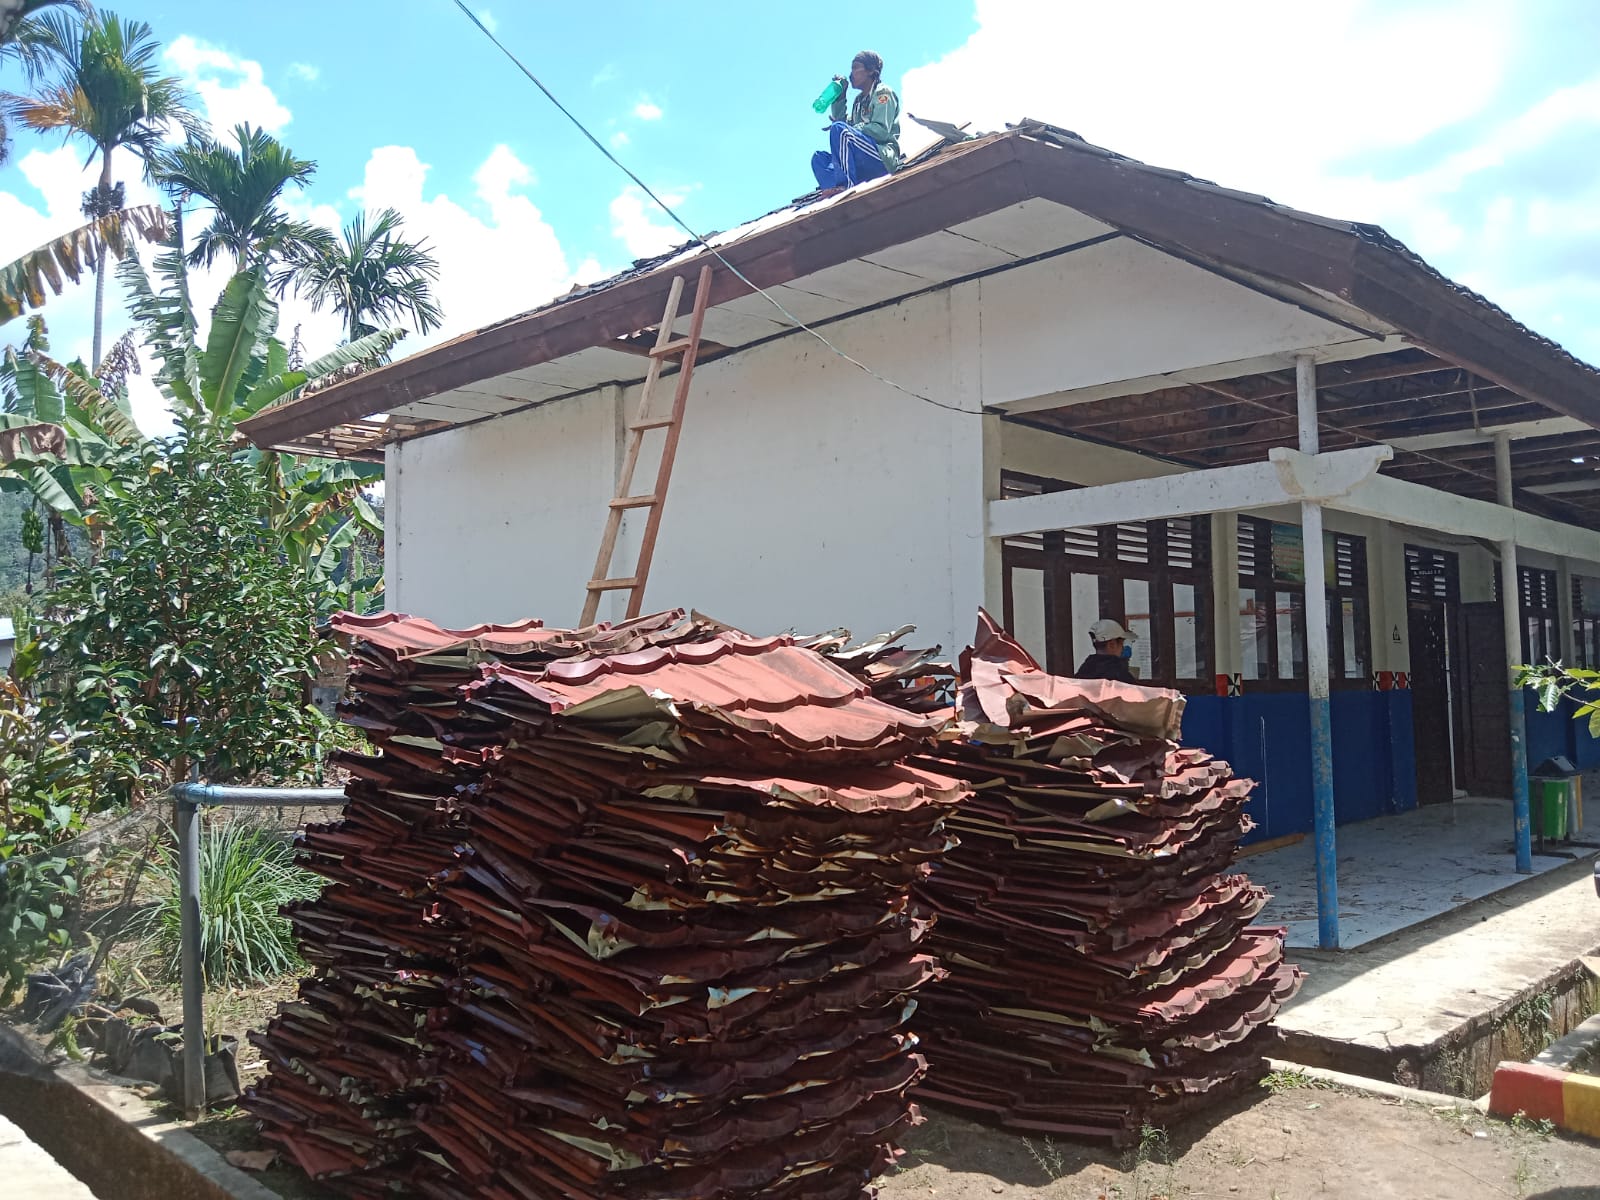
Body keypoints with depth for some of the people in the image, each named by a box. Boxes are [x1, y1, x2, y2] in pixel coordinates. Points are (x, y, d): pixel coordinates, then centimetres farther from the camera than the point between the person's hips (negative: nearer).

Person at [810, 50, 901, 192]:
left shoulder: (883, 92, 3)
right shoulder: (859, 99, 26)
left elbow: (881, 131, -11)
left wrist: (852, 129, -12)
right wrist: (839, 97, 17)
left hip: (883, 159, -8)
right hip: (863, 167, 8)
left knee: (839, 129, -23)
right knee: (819, 157, 4)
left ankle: (847, 186, -32)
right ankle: (833, 191, -28)